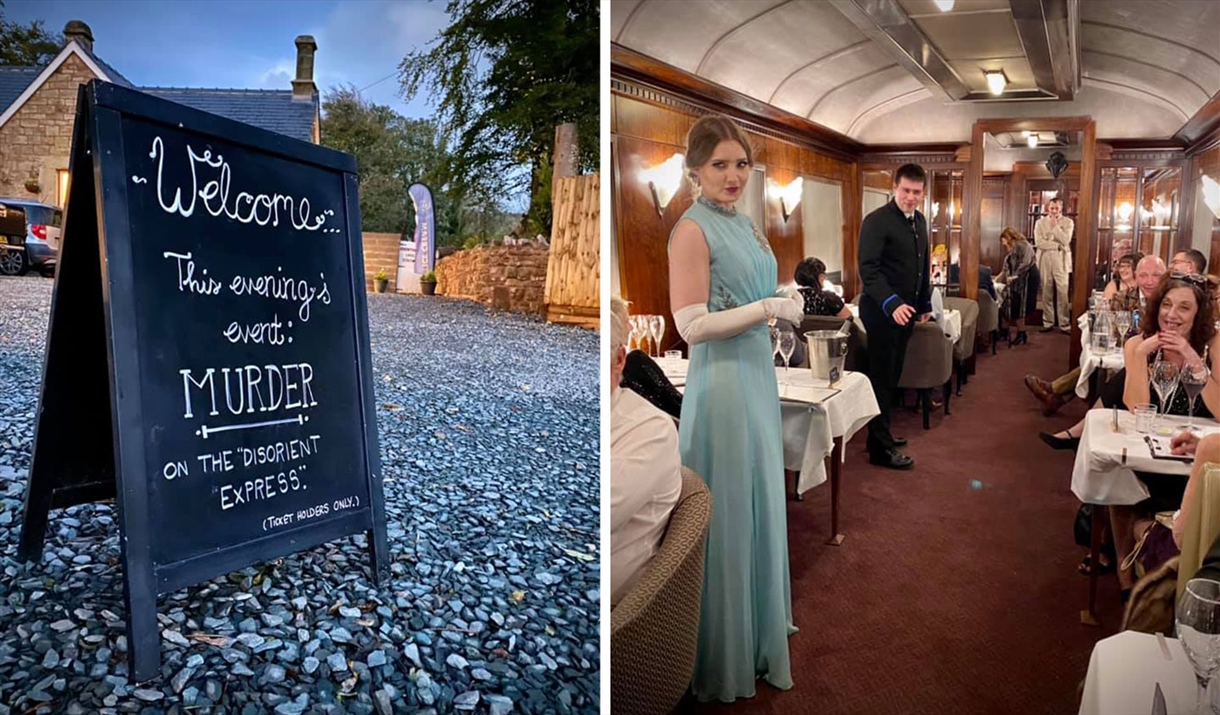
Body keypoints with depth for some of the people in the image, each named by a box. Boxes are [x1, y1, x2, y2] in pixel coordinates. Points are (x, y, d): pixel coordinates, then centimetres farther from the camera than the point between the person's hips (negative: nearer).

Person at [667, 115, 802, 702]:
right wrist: (770, 309, -16)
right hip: (721, 382, -8)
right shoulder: (692, 229, -12)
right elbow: (691, 325, -19)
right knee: (728, 516, 3)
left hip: (758, 375, 9)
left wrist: (790, 308, 9)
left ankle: (761, 627, 41)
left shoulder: (744, 225, 13)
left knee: (762, 506, 19)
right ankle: (724, 661, 23)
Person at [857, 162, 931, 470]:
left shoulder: (919, 220, 12)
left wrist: (924, 303, 20)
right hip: (882, 310, -8)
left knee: (892, 376, 14)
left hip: (906, 308, 8)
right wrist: (892, 303, -32)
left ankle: (881, 434, 27)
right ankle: (881, 448, 6)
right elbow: (869, 269, -22)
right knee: (882, 377, -2)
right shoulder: (877, 221, -14)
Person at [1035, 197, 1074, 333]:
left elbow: (1065, 241, -9)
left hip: (1061, 260, -1)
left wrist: (1055, 226, -8)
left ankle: (1065, 324, 1)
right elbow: (1038, 242, -6)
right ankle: (1048, 323, 12)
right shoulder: (1040, 222, 6)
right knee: (1046, 293, 5)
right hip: (1045, 260, 1)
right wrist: (1057, 245, -11)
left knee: (1063, 293, -4)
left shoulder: (1068, 222, 5)